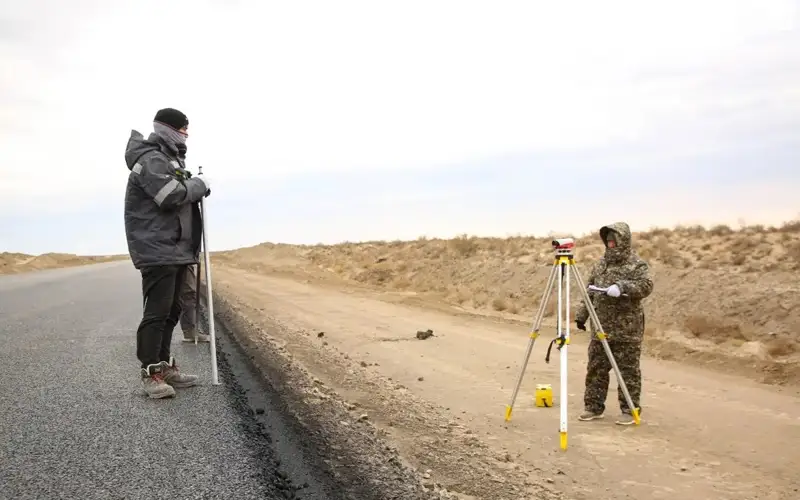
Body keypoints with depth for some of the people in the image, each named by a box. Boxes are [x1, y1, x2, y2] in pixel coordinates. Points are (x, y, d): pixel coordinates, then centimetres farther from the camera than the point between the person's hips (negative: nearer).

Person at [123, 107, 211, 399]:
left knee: (171, 310, 13)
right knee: (156, 312, -9)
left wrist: (195, 187, 2)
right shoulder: (151, 159, -12)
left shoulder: (169, 158, 21)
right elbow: (171, 195, -24)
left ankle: (164, 366, 20)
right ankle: (150, 372, -3)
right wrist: (199, 185, -10)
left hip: (176, 250, 10)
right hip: (157, 250, -10)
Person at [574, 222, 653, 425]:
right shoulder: (600, 264, 14)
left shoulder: (637, 264, -3)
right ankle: (593, 406, 17)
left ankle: (630, 410, 10)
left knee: (628, 370, 1)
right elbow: (589, 291, 17)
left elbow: (646, 286, -18)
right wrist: (582, 314, 11)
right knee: (596, 368, 8)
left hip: (627, 329, -6)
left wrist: (623, 286, -31)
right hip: (600, 327, 6)